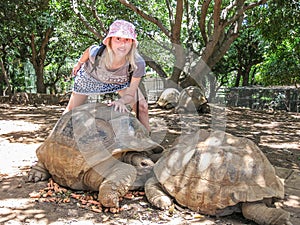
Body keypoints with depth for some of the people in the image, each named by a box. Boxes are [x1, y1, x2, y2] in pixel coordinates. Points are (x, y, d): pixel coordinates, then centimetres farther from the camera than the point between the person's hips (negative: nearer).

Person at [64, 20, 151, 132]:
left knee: (142, 107, -10)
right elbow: (88, 50, -13)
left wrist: (121, 101, -49)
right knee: (72, 109, 8)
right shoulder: (96, 53, -41)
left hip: (121, 81, 1)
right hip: (91, 76, 0)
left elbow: (130, 95, -28)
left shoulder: (138, 64, -40)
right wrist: (80, 63, 6)